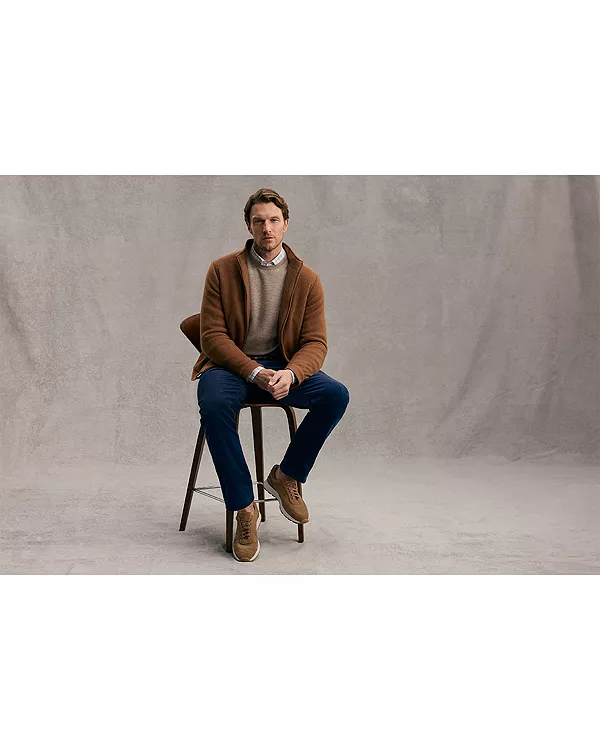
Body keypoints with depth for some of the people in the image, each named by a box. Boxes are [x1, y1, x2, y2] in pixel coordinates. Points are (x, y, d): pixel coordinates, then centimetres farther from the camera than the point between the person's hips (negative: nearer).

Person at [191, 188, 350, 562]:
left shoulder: (307, 278, 3)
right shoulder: (223, 270, -1)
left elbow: (315, 342, -1)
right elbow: (213, 336, -6)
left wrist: (290, 374, -24)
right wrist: (254, 372, -22)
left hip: (283, 366, 2)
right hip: (230, 364, -2)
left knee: (336, 395, -24)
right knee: (215, 405, -35)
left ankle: (287, 475, -2)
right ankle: (245, 509, -21)